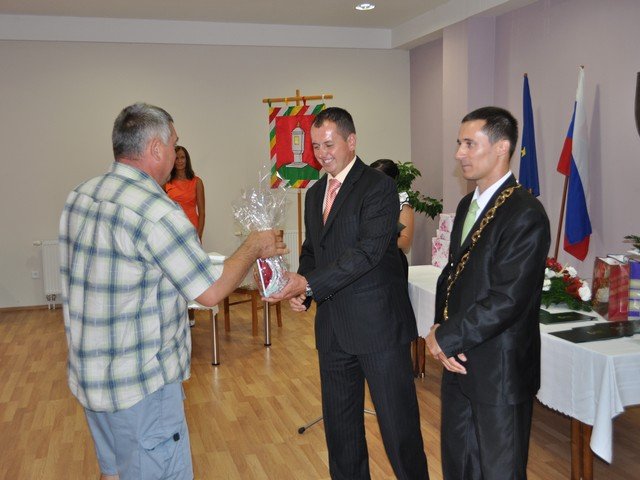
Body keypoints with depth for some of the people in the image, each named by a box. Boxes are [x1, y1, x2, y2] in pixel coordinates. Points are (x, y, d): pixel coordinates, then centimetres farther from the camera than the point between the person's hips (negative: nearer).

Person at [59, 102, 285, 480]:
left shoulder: (80, 196, 3)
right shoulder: (156, 211, -23)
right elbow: (212, 291, -19)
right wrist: (255, 246, -4)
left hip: (90, 374, 9)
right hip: (140, 384, -8)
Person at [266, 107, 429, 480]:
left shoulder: (379, 187, -10)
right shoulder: (315, 194, 13)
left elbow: (368, 251, -21)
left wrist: (310, 283, -25)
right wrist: (300, 290, 1)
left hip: (378, 324, -7)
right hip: (333, 329, 7)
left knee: (398, 424, 3)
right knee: (339, 423, 17)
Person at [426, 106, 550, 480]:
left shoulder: (525, 214, -18)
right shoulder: (468, 205, 10)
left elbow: (507, 300, -24)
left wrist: (446, 338, -15)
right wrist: (442, 329, -4)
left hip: (500, 373, -8)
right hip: (459, 363, 8)